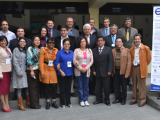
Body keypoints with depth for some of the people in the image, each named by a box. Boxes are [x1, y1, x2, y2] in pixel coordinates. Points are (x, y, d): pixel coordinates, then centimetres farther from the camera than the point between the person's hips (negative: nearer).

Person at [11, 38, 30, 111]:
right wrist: (19, 72, -14)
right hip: (19, 72, -6)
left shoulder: (25, 50, 15)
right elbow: (15, 62, -11)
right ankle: (20, 104, 10)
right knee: (19, 88, 0)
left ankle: (28, 102, 21)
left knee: (27, 87, 8)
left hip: (25, 71, 6)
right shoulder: (16, 50, -4)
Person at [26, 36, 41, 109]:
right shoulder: (30, 49, -4)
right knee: (32, 87, 0)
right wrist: (31, 71, -15)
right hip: (32, 70, -5)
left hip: (38, 70, 5)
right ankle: (34, 104, 6)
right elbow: (28, 60, -10)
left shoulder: (40, 49, 12)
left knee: (37, 87, 9)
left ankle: (36, 103, 18)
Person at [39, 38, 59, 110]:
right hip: (45, 70, -2)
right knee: (46, 86, 5)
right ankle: (48, 102, 18)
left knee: (54, 86, 1)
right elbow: (41, 62, -6)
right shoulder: (43, 50, -4)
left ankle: (54, 102, 17)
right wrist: (42, 72, -10)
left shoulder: (56, 50, 5)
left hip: (53, 70, 2)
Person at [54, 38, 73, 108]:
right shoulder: (59, 53, -4)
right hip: (61, 74, -3)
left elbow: (73, 61, 16)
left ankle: (68, 102, 22)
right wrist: (61, 71, -12)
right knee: (62, 89, 5)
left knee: (68, 88, 11)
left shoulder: (72, 53, 8)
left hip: (70, 73, 3)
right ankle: (62, 103, 16)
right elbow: (56, 63, -6)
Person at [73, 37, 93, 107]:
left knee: (86, 86, 5)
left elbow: (91, 61, 5)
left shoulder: (89, 50, 9)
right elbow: (74, 61, -4)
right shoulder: (76, 50, 1)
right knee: (80, 86, 2)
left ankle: (85, 100, 16)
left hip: (86, 71, 2)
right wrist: (80, 68, -8)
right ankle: (81, 100, 11)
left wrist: (86, 68, -6)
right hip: (78, 71, -2)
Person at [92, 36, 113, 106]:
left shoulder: (108, 49, 3)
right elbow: (93, 61, 7)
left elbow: (111, 61, -3)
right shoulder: (94, 50, 9)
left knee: (106, 87, 3)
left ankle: (107, 100, 17)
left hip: (105, 72, -2)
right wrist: (93, 70, -2)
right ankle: (99, 99, 21)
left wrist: (109, 71, -10)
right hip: (97, 72, 2)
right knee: (98, 87, 7)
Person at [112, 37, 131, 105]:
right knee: (116, 85, 10)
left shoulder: (126, 50, -2)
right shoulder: (113, 51, 6)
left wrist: (127, 73, -11)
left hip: (123, 71, -3)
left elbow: (129, 62, -6)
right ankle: (118, 98, 25)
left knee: (123, 86, 8)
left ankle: (123, 99, 23)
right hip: (115, 71, 3)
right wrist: (111, 71, 1)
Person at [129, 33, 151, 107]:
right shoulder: (131, 49, 10)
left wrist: (145, 65, 10)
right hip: (133, 68, 5)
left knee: (141, 85, -1)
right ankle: (134, 99, 20)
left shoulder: (145, 48, -3)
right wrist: (131, 66, 9)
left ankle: (142, 100, 8)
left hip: (141, 68, -4)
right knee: (134, 84, 10)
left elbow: (149, 58, 4)